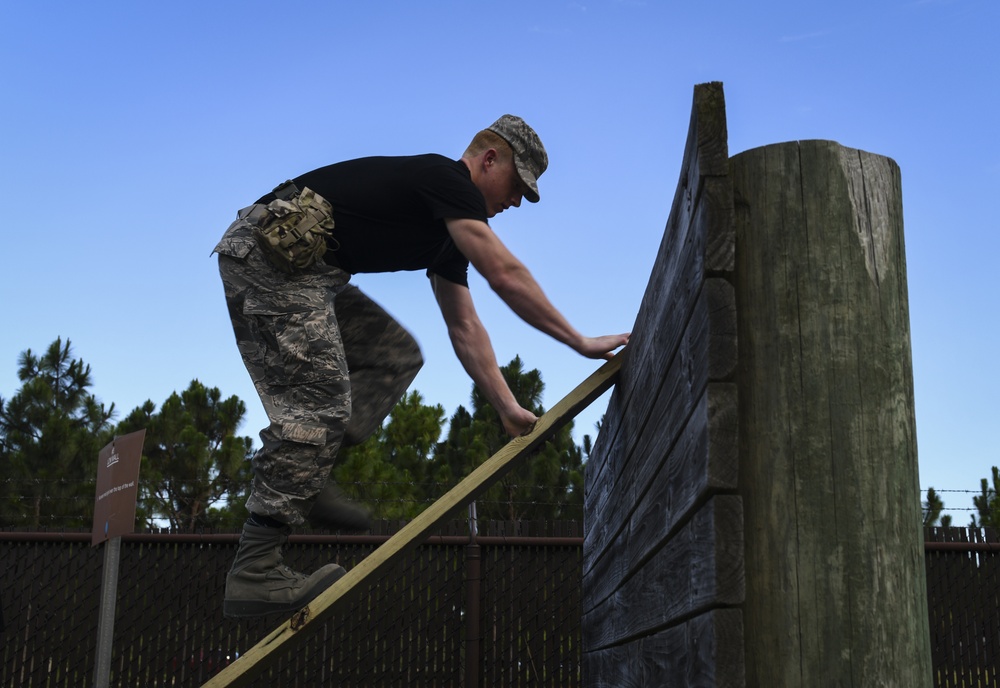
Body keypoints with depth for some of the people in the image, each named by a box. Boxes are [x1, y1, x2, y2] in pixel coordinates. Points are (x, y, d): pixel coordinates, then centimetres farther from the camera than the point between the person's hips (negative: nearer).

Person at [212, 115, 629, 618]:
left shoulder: (449, 234, 19)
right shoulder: (445, 179, -9)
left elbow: (465, 327, 19)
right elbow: (505, 275, -18)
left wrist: (508, 407, 14)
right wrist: (581, 343, -14)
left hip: (307, 272, 10)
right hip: (269, 252, -10)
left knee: (396, 356, 13)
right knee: (318, 406, -14)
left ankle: (307, 481, 6)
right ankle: (253, 573, -12)